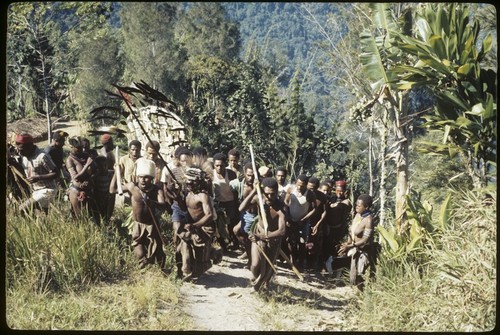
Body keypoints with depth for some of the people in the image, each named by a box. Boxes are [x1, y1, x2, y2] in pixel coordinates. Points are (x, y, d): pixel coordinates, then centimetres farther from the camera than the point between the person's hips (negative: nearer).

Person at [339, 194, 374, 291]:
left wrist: (350, 246, -24)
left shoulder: (368, 220, -22)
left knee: (362, 277, -3)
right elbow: (351, 231, 8)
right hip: (355, 250, 8)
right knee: (354, 276, 15)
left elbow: (366, 240, -25)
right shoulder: (358, 215, 2)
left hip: (363, 251, -8)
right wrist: (347, 244, -7)